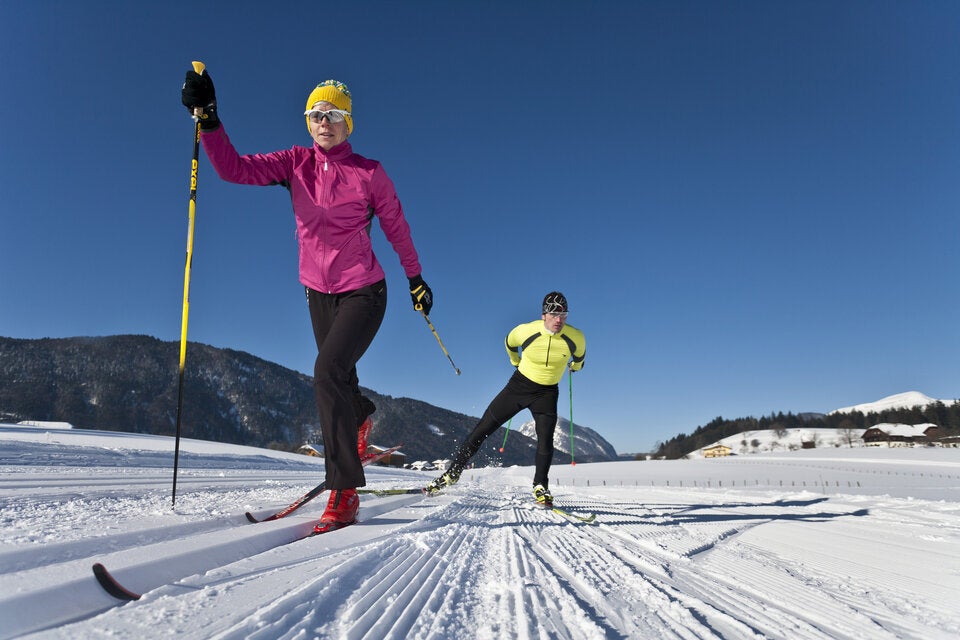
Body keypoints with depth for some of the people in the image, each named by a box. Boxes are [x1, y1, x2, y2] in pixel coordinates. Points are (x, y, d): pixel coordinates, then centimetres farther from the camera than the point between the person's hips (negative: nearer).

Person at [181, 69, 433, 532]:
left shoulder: (369, 173, -8)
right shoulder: (296, 164, 0)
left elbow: (396, 227, 4)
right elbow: (235, 168, -9)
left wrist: (415, 278, 11)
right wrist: (207, 118, -22)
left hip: (363, 292, -4)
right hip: (318, 293, 5)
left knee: (327, 371, -23)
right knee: (339, 378, 19)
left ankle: (343, 493, -16)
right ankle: (362, 416, 57)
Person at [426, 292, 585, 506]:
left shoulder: (575, 337, -18)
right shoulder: (526, 331, -20)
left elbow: (580, 354, 10)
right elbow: (509, 343, 6)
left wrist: (576, 365, 28)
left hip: (547, 392, 0)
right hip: (519, 385, 0)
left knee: (545, 439, -22)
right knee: (482, 429, -1)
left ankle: (540, 487, -3)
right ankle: (453, 472, 12)